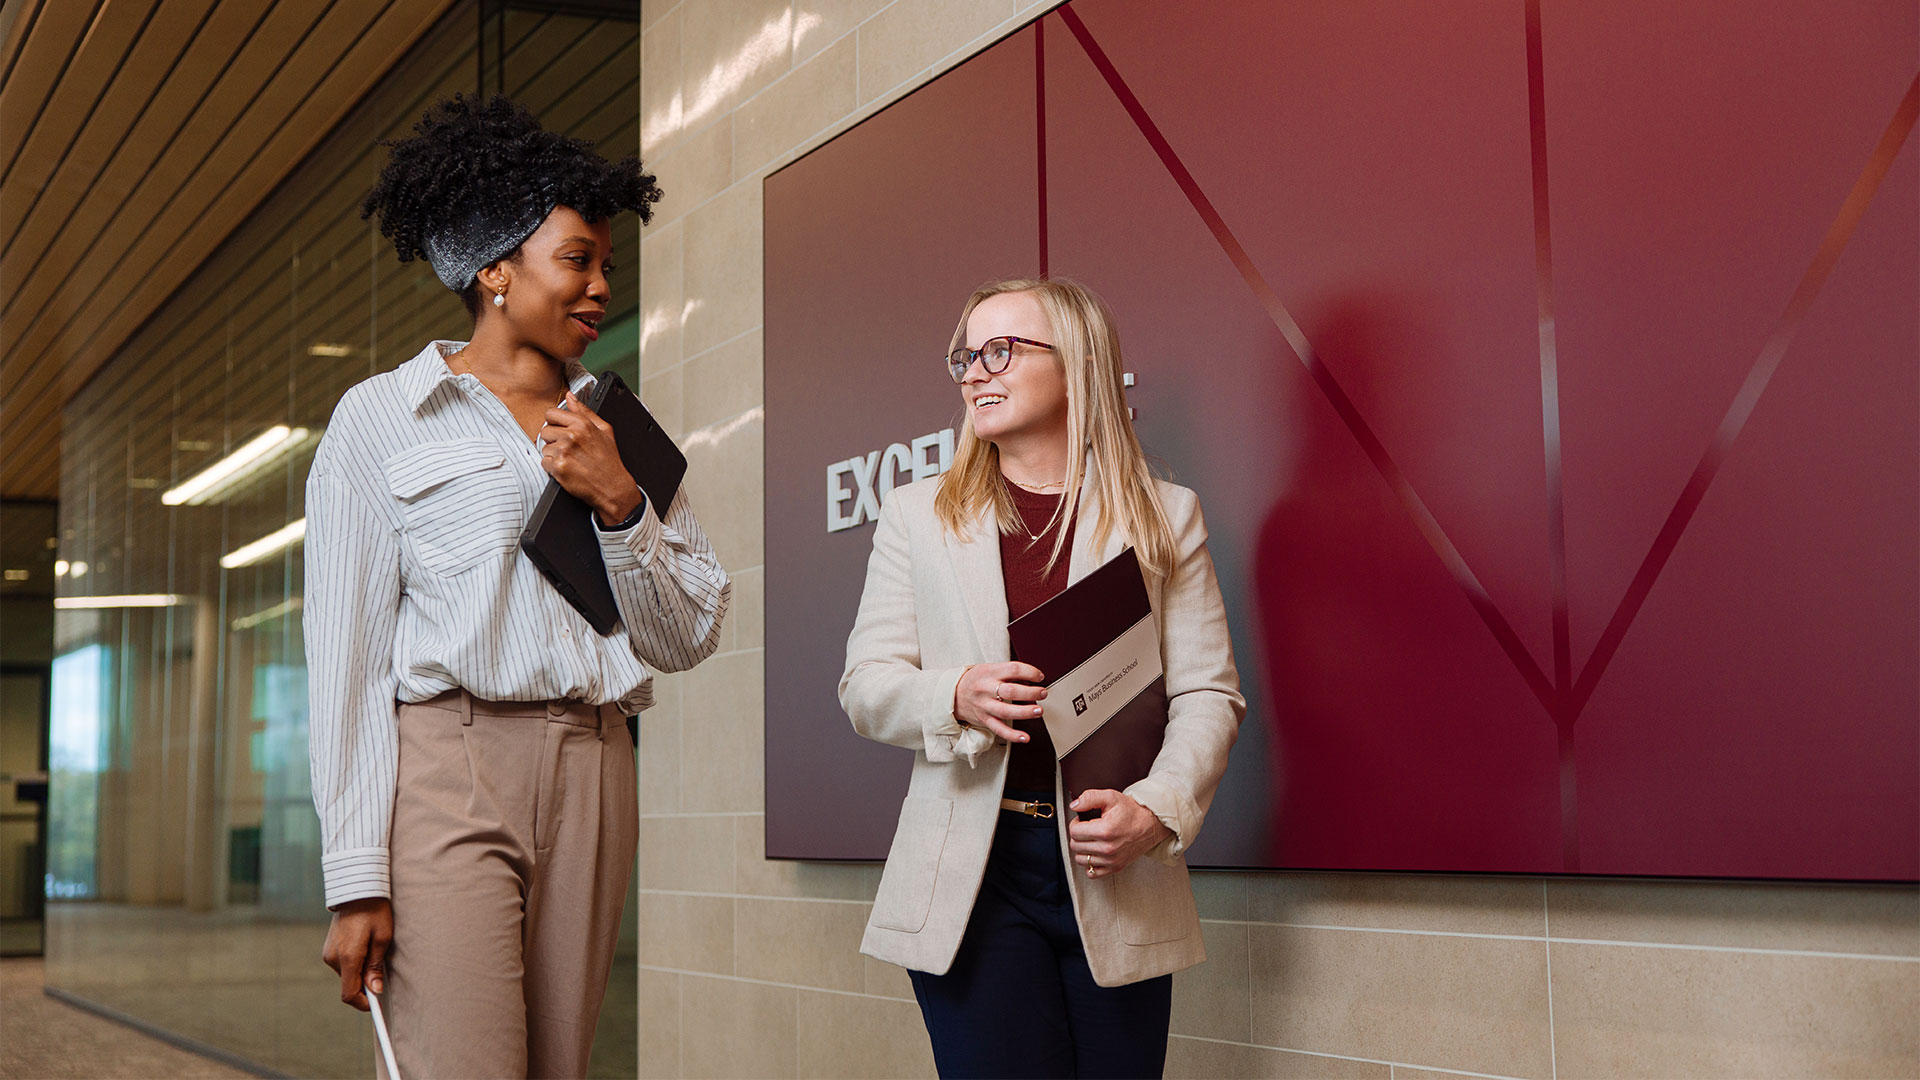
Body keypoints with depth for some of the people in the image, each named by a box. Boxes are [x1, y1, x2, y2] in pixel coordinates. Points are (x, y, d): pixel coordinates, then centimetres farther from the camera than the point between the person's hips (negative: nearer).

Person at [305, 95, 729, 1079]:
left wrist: (618, 504, -3)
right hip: (445, 770, -4)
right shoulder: (382, 417, 6)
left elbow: (688, 639, 13)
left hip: (593, 777, 4)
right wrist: (357, 876, -9)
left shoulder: (618, 432, 17)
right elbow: (347, 654, -1)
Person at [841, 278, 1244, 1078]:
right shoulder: (917, 515, 11)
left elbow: (1207, 695, 3)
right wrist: (956, 695, -15)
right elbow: (865, 684, 7)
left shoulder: (1164, 516, 7)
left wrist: (1157, 809, -15)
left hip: (1113, 872, 0)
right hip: (972, 868, 0)